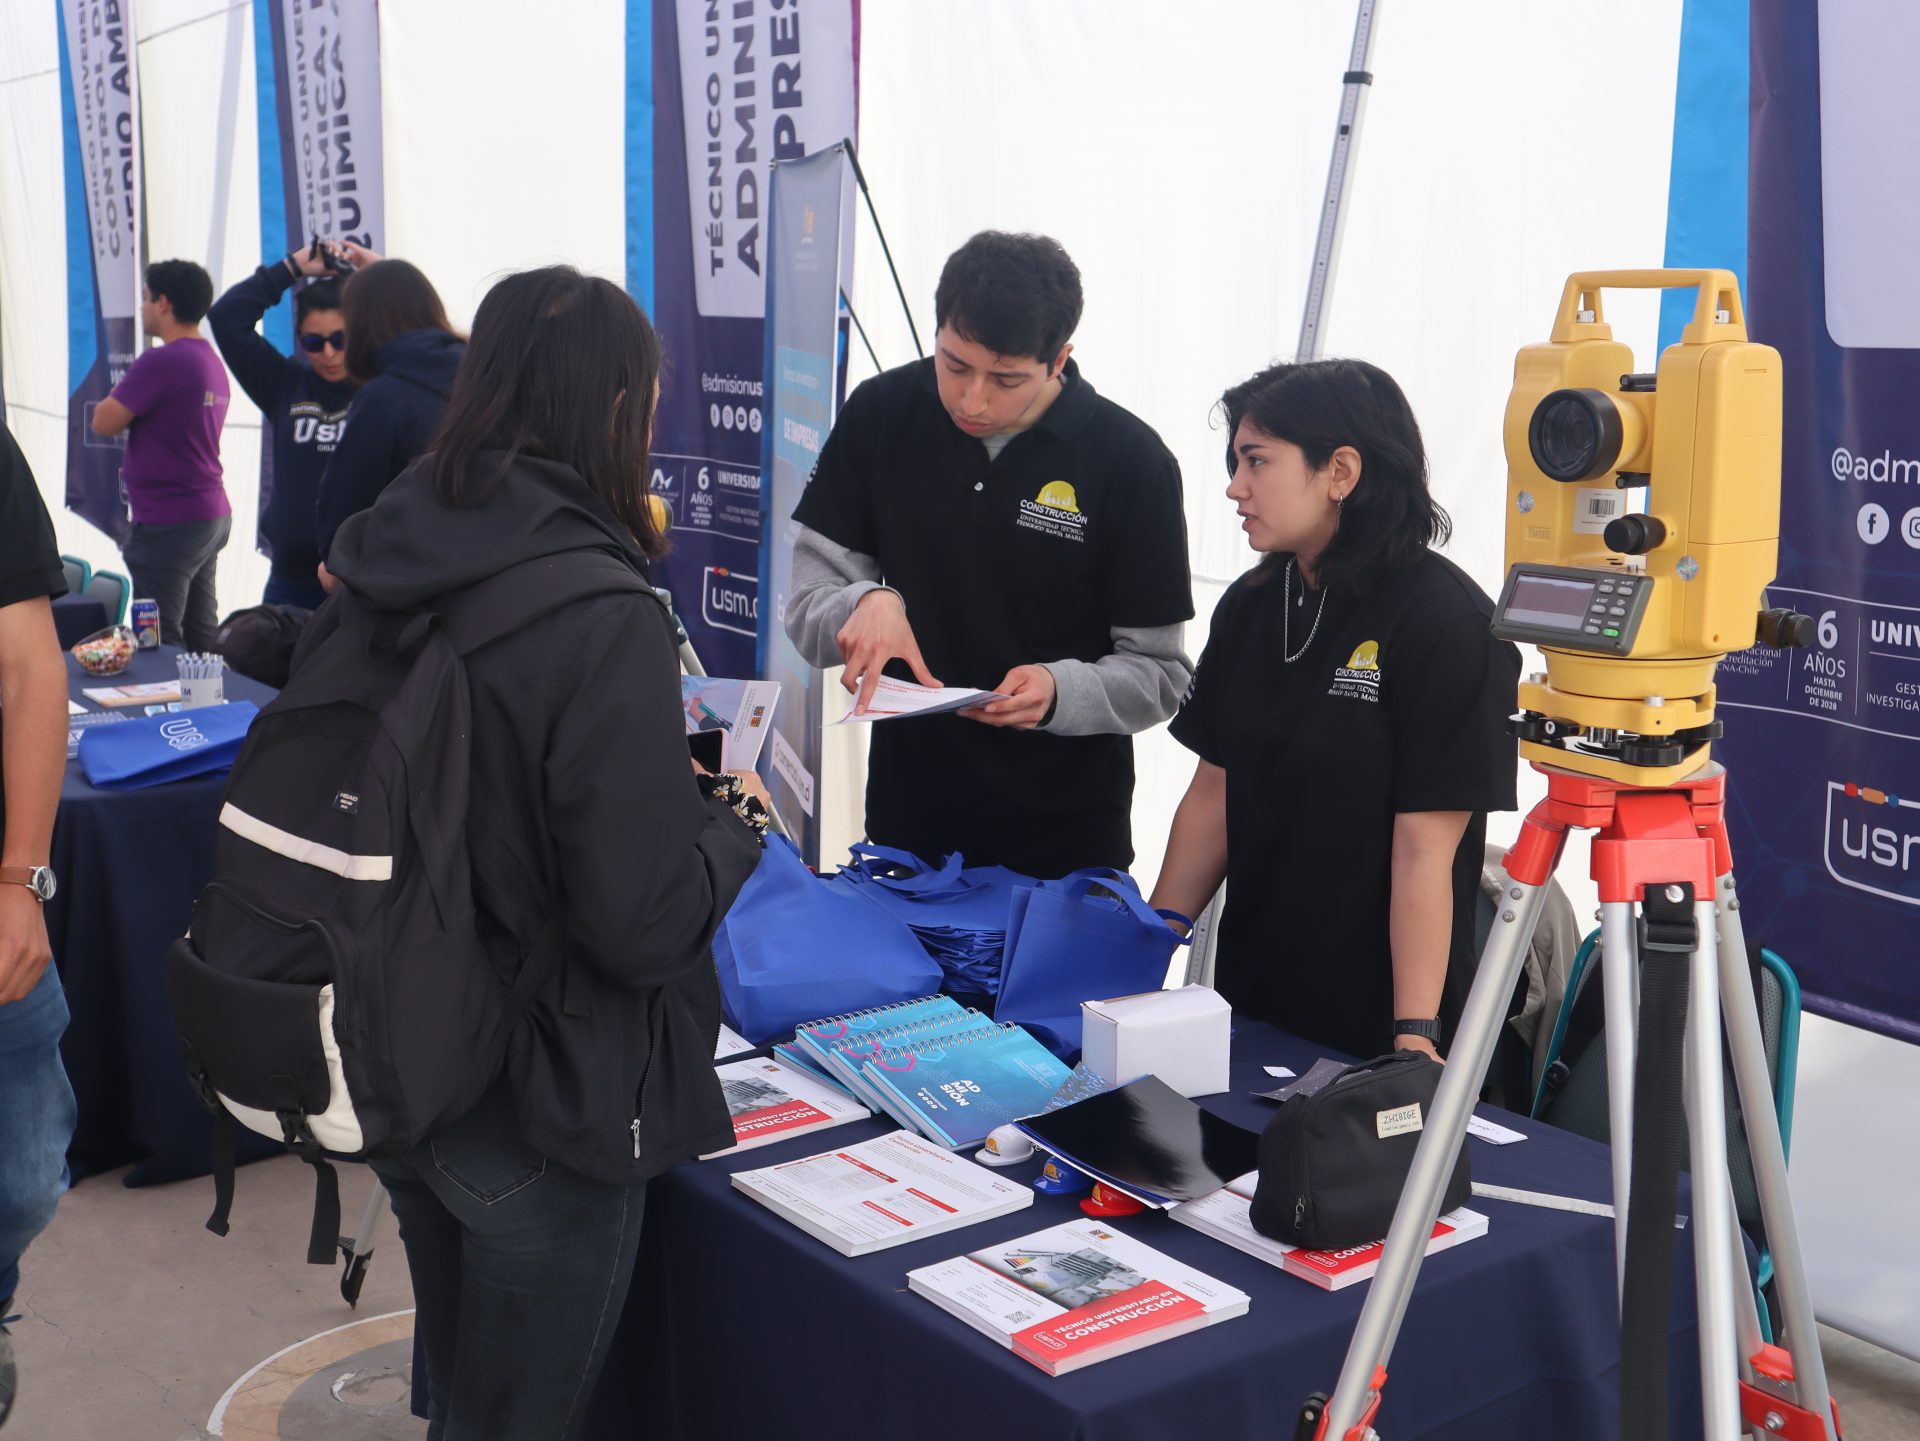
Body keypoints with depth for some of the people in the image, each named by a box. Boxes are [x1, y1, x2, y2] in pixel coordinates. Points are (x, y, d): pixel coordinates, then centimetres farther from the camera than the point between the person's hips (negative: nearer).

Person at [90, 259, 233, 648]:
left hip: (167, 525, -9)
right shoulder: (212, 361, 11)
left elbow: (104, 422, -13)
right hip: (212, 515, 9)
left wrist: (119, 395, 3)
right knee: (201, 635, 13)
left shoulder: (160, 363, -17)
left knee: (158, 642, -3)